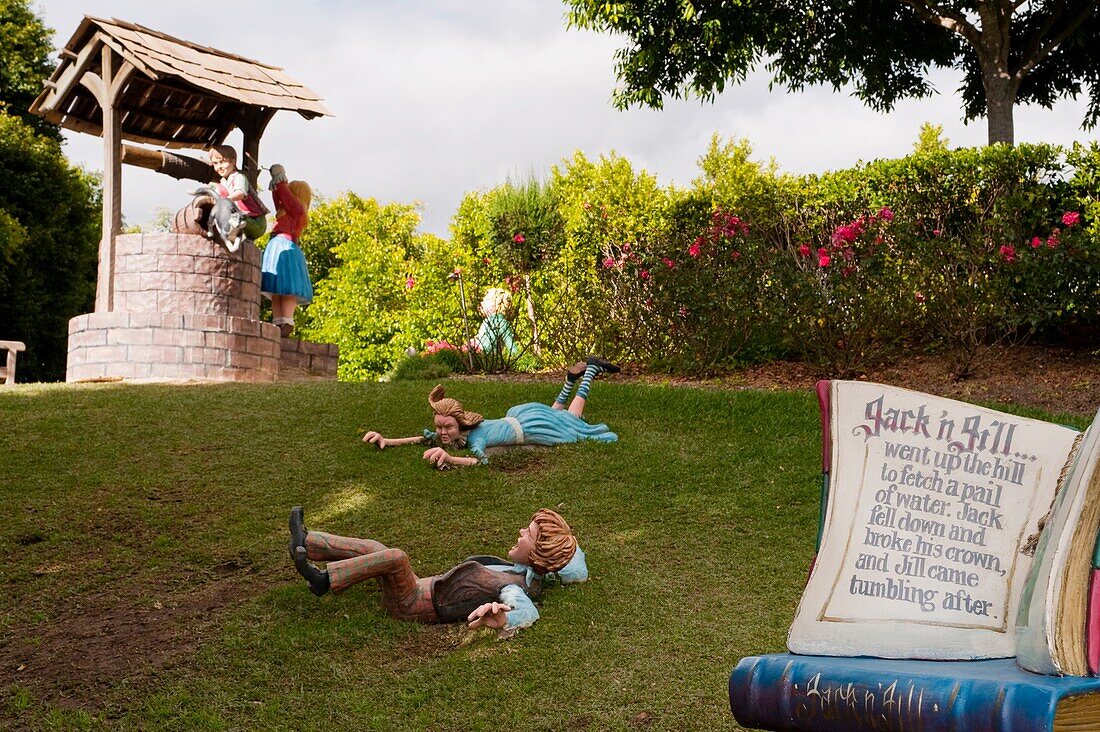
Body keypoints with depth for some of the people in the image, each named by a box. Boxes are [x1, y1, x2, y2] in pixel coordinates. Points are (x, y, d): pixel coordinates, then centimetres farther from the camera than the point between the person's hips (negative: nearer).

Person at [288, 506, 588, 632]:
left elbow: (527, 612, -44)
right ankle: (305, 543, 17)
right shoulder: (524, 574, 4)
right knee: (372, 547, 12)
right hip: (423, 588, 9)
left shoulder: (514, 588, -22)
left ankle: (324, 580, -14)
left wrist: (502, 620, -64)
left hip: (416, 604, -9)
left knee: (395, 556, -29)